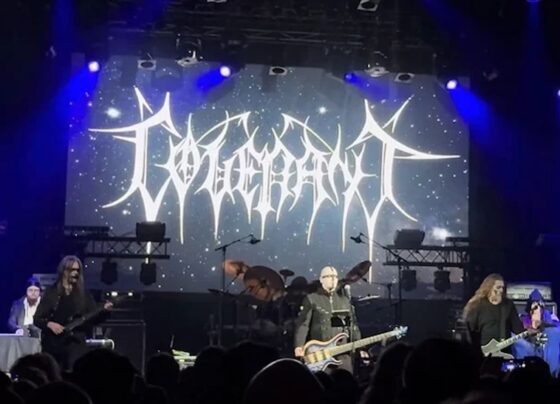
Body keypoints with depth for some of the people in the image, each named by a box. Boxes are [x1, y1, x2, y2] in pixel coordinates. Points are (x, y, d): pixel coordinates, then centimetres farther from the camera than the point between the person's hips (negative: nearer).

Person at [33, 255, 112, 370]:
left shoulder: (84, 294, 8)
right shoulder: (51, 293, 6)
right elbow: (37, 319, 6)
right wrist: (49, 324, -14)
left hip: (76, 344, -1)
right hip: (52, 344, 1)